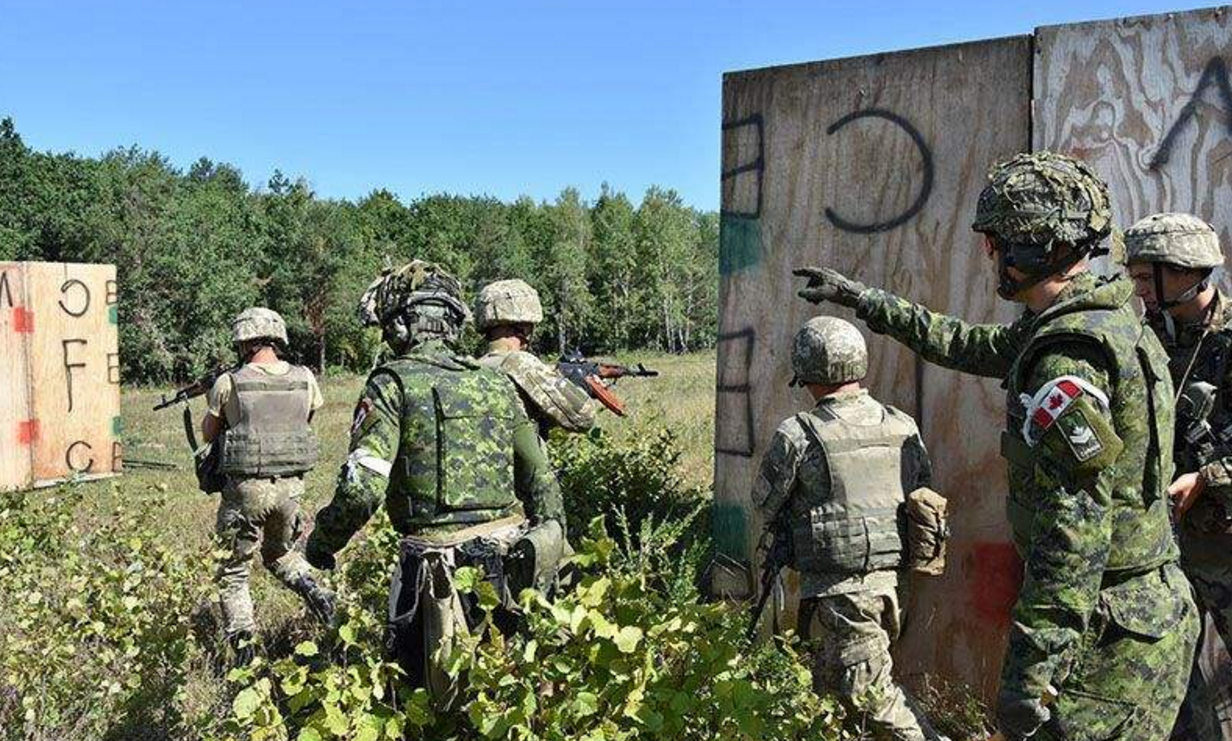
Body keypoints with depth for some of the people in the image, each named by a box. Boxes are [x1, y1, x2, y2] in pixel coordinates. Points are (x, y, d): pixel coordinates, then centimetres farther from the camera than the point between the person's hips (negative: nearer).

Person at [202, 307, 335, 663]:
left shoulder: (229, 383, -9)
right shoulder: (305, 379, -1)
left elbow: (208, 434, 5)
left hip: (246, 487, -3)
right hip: (291, 486, 4)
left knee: (232, 573, 13)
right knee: (281, 553, 28)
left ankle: (243, 653, 11)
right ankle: (314, 590, 2)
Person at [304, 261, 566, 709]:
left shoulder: (393, 382, -6)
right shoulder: (497, 382, 10)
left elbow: (364, 487, -16)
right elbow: (541, 481, 12)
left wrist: (323, 541, 2)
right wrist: (548, 554, 23)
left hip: (444, 567, -5)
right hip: (510, 569, 5)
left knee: (454, 703, 7)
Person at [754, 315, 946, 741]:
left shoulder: (797, 435, -14)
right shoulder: (904, 427, 2)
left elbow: (765, 505, -1)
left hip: (840, 586, -7)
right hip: (893, 579, 7)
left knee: (868, 692, 4)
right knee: (831, 681, 21)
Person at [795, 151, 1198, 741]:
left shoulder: (1070, 355, -23)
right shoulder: (1099, 322, 10)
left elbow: (1074, 529, -26)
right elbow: (967, 345, 22)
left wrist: (1030, 668, -23)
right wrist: (860, 298, 28)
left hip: (1109, 638, -10)